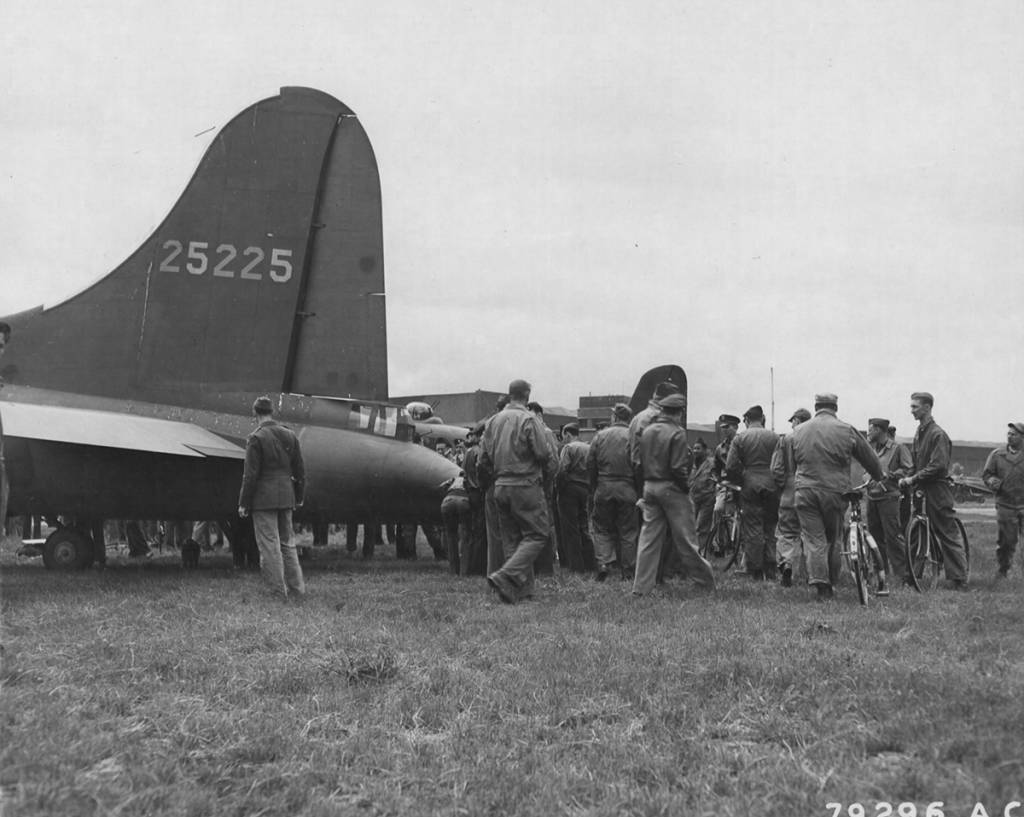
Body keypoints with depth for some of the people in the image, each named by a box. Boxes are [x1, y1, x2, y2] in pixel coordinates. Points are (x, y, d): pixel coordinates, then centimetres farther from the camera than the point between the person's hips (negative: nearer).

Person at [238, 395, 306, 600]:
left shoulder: (256, 438, -11)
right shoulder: (290, 435, 7)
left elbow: (250, 475, -13)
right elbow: (300, 471, 11)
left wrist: (243, 503, -7)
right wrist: (299, 497, 21)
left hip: (263, 498, -6)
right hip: (286, 497, 6)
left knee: (269, 546, 0)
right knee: (287, 543, 14)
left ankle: (279, 591, 1)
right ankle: (297, 589, 15)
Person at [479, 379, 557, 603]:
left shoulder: (493, 421, 7)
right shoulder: (529, 420, -11)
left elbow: (484, 458, 8)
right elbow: (544, 453, -12)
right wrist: (549, 474, 6)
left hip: (500, 487, 7)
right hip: (525, 486, -7)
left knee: (512, 538, 13)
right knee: (537, 534, 0)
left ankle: (523, 589, 14)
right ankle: (506, 576, -16)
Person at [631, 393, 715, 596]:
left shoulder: (646, 431, 7)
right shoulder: (677, 433, -13)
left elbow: (640, 463, 10)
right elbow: (678, 467, -17)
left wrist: (647, 482, 16)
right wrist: (686, 487, -4)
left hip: (649, 487, 6)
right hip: (671, 488, -6)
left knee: (649, 537, 7)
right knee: (684, 537, 3)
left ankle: (641, 587, 5)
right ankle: (706, 582, 15)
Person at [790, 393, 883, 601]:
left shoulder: (798, 431, 6)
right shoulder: (846, 430, 1)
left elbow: (791, 463, 16)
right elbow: (869, 458, 12)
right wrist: (879, 478, 30)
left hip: (805, 492, 1)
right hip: (835, 492, -1)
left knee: (814, 541, 2)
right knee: (832, 540, 15)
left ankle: (821, 588, -7)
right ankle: (830, 586, 21)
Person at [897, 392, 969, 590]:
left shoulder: (938, 434, -12)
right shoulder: (919, 432, 15)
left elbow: (938, 466, -20)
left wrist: (913, 479, -18)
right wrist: (907, 478, 2)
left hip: (938, 491, -9)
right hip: (923, 490, 9)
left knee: (948, 536, -5)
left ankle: (959, 581, -3)